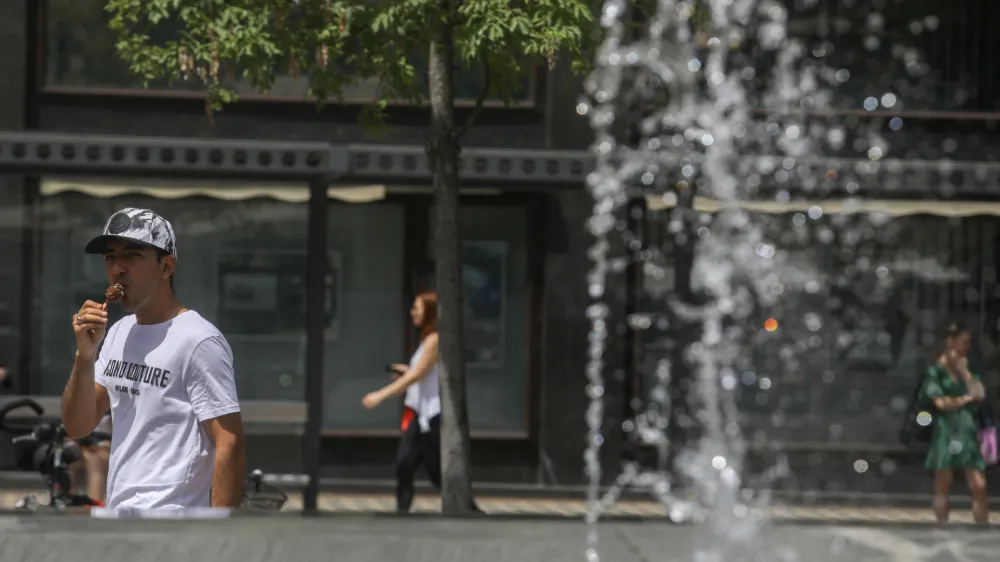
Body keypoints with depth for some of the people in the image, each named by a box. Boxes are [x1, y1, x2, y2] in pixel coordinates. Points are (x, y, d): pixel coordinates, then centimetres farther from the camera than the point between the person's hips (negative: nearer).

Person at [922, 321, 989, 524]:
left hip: (968, 432, 4)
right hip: (946, 431, -4)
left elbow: (979, 393, 2)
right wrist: (966, 399, 2)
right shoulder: (936, 371, -1)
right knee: (943, 486, 1)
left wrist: (964, 371, -4)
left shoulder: (966, 368, 14)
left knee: (979, 486, -3)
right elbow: (941, 402, -8)